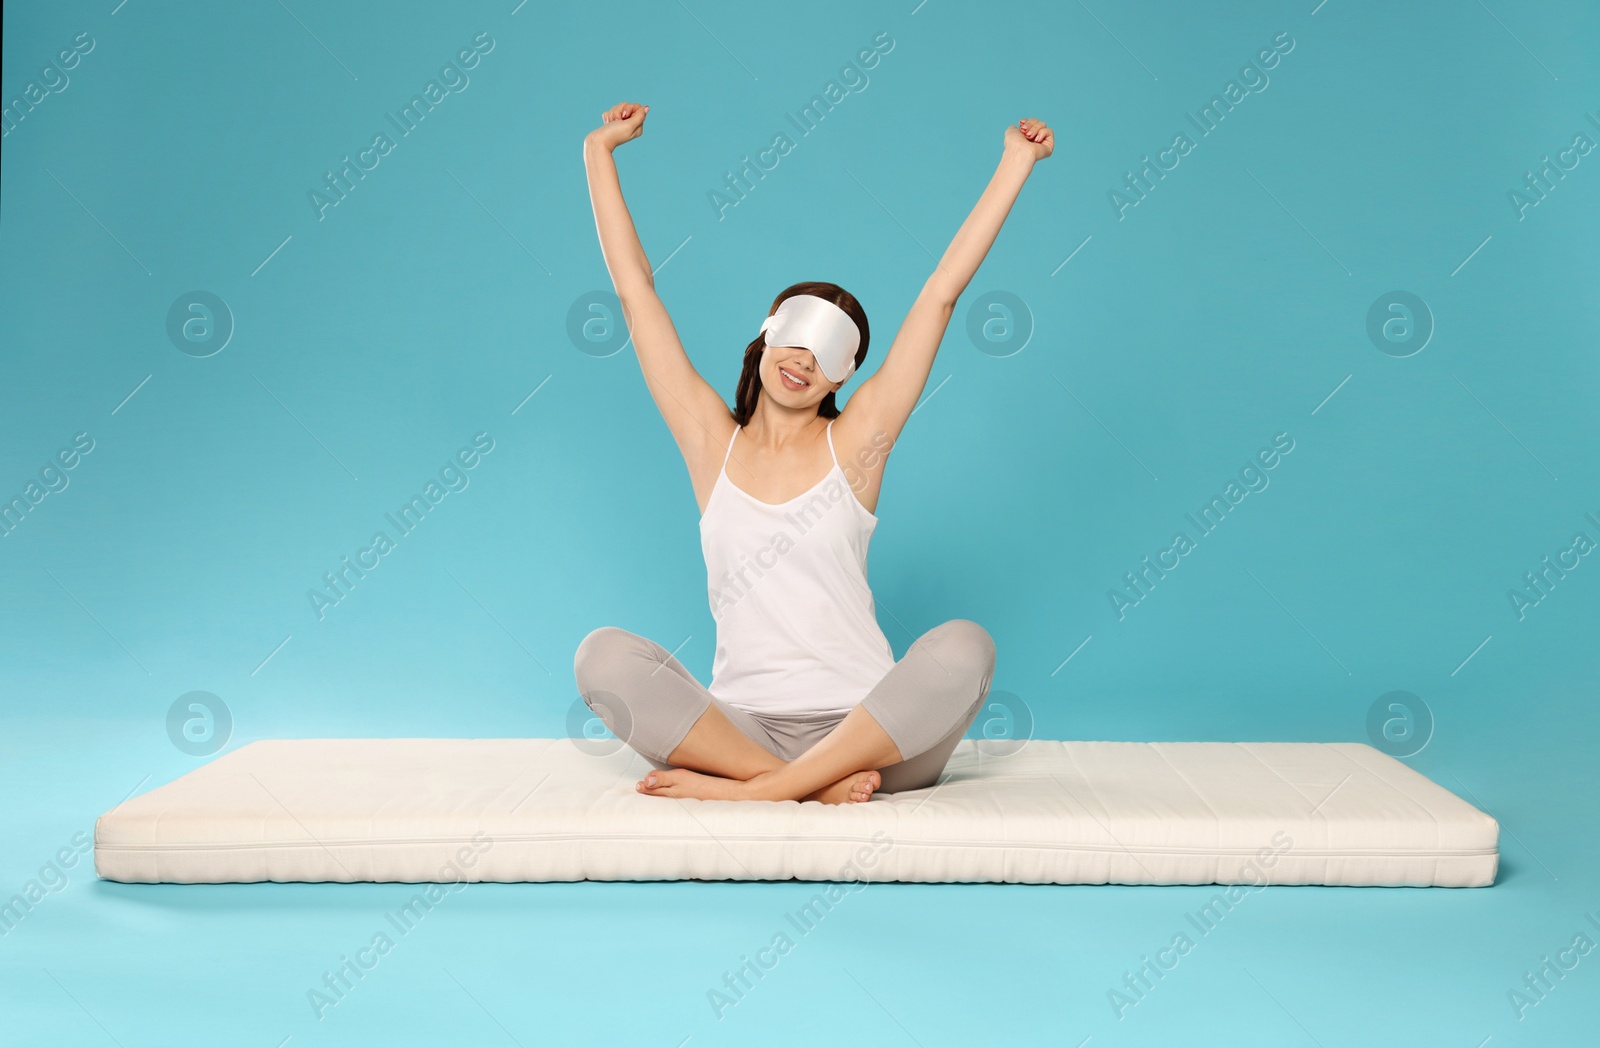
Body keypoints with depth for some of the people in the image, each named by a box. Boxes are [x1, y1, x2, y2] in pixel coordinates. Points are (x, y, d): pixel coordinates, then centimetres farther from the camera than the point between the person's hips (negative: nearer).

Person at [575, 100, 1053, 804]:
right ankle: (818, 785, -27)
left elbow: (941, 292, 4)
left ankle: (754, 789, -28)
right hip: (738, 724, 1)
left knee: (963, 646, -30)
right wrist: (599, 152, 13)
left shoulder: (855, 442, 6)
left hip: (861, 727, 0)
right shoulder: (712, 442, 8)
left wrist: (1017, 163, 4)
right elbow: (636, 292, 10)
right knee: (605, 655, -24)